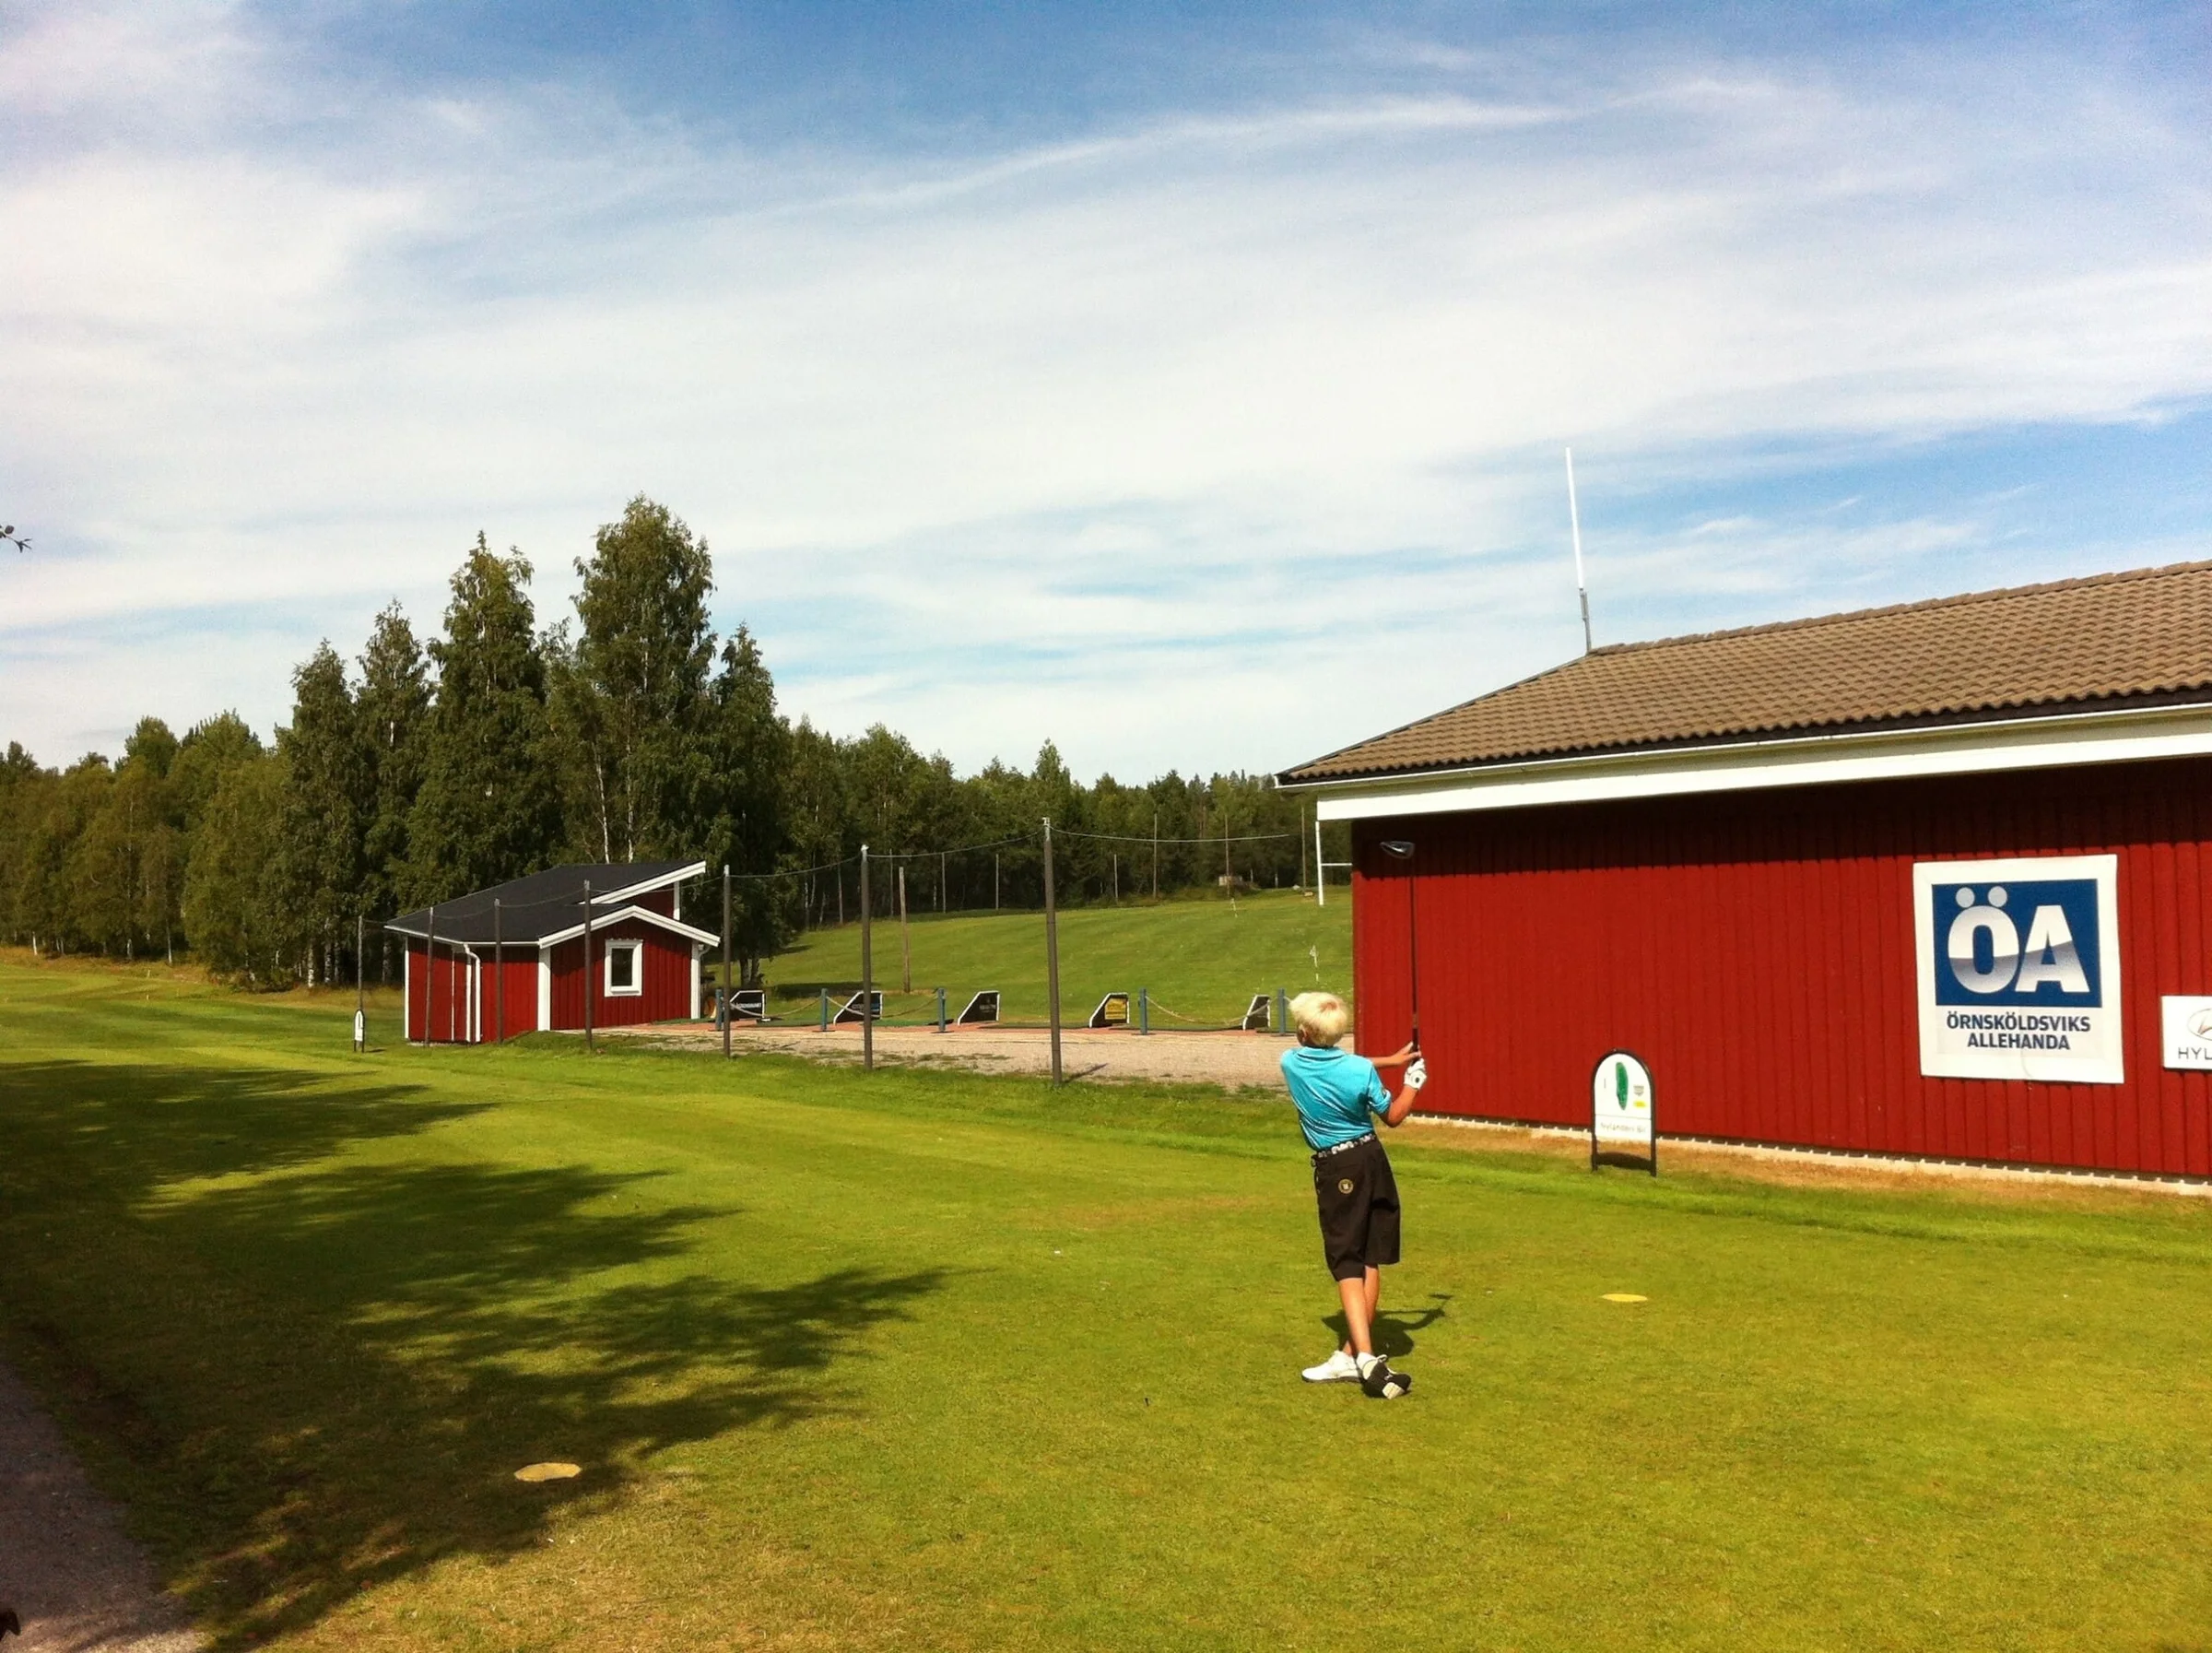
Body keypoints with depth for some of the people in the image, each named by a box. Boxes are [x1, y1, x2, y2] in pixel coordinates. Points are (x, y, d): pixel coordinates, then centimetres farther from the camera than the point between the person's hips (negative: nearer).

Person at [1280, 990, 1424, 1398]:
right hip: (1372, 1161, 1)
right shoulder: (1361, 1070, -12)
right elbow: (1393, 1116, 2)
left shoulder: (1291, 1063, -7)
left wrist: (1389, 1061, 16)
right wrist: (1413, 1082, 18)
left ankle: (1365, 1356, -18)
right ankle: (1352, 1354, 14)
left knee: (1347, 1265, -2)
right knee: (1370, 1260, 10)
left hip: (1335, 1170, -1)